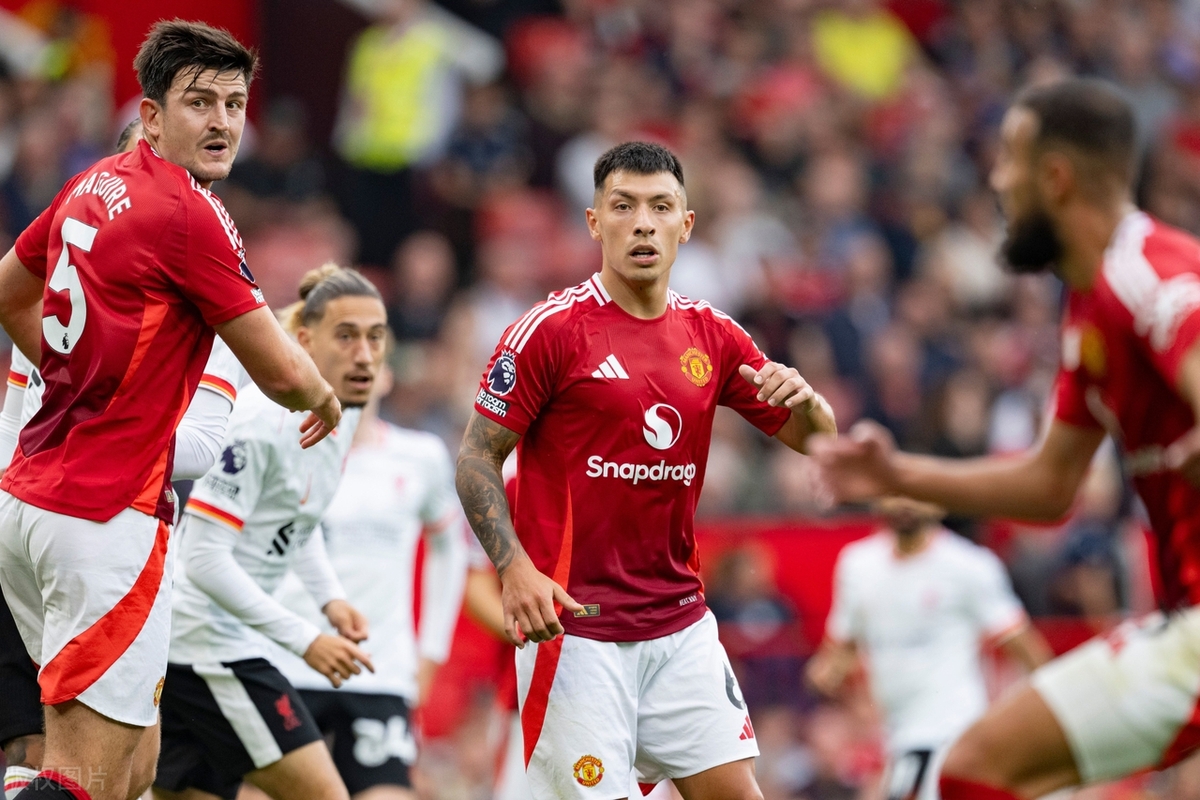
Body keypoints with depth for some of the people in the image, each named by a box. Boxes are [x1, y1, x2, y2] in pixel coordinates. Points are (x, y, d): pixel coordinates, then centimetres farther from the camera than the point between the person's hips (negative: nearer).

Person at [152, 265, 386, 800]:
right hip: (203, 637, -9)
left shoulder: (344, 410, 7)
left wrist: (330, 597, 9)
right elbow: (204, 556, -23)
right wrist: (304, 639, -22)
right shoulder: (262, 421, -21)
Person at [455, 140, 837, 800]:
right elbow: (475, 456, -6)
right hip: (571, 622, -5)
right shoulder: (550, 330, -7)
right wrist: (516, 570, -19)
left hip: (681, 626, 5)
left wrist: (804, 402, -11)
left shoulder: (712, 336, 9)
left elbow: (815, 440, 14)